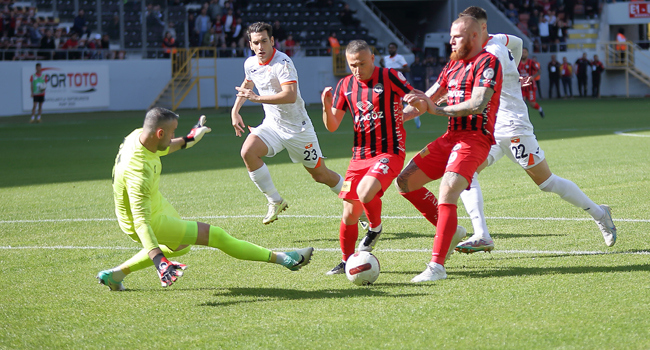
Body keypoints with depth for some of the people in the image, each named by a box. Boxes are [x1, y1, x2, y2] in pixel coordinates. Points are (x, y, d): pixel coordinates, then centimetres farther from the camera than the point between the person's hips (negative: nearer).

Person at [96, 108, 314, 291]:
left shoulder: (138, 135, -13)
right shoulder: (139, 172, -39)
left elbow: (159, 149, 14)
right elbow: (141, 221, -42)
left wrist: (188, 140, 27)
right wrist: (159, 260, -50)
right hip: (152, 221, -10)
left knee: (180, 246, 34)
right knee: (216, 236, -5)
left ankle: (115, 274, 35)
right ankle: (281, 259, 3)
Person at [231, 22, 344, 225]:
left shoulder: (283, 63, -22)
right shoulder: (250, 64, 1)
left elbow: (290, 96, -35)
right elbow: (247, 84, 25)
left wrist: (257, 98, -35)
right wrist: (235, 110, 18)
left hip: (297, 128, -6)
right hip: (271, 125, 6)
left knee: (321, 175, 3)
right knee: (248, 152, -22)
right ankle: (275, 202, -10)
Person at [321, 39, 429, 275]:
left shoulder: (390, 77, -6)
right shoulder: (345, 85, 8)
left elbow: (422, 105, -3)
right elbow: (332, 126, 9)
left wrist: (416, 102, -28)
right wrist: (326, 106, -12)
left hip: (389, 153, -5)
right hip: (360, 156, 5)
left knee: (365, 192, -29)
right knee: (350, 213, 3)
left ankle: (375, 229, 2)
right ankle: (347, 261, 23)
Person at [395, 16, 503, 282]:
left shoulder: (487, 62, -9)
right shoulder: (453, 65, 18)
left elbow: (478, 104, -21)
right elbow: (427, 99, 24)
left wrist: (440, 110, -17)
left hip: (475, 139, -9)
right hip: (451, 137, 9)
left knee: (446, 193, -25)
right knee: (405, 181, 8)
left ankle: (437, 266, -27)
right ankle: (449, 229, 18)